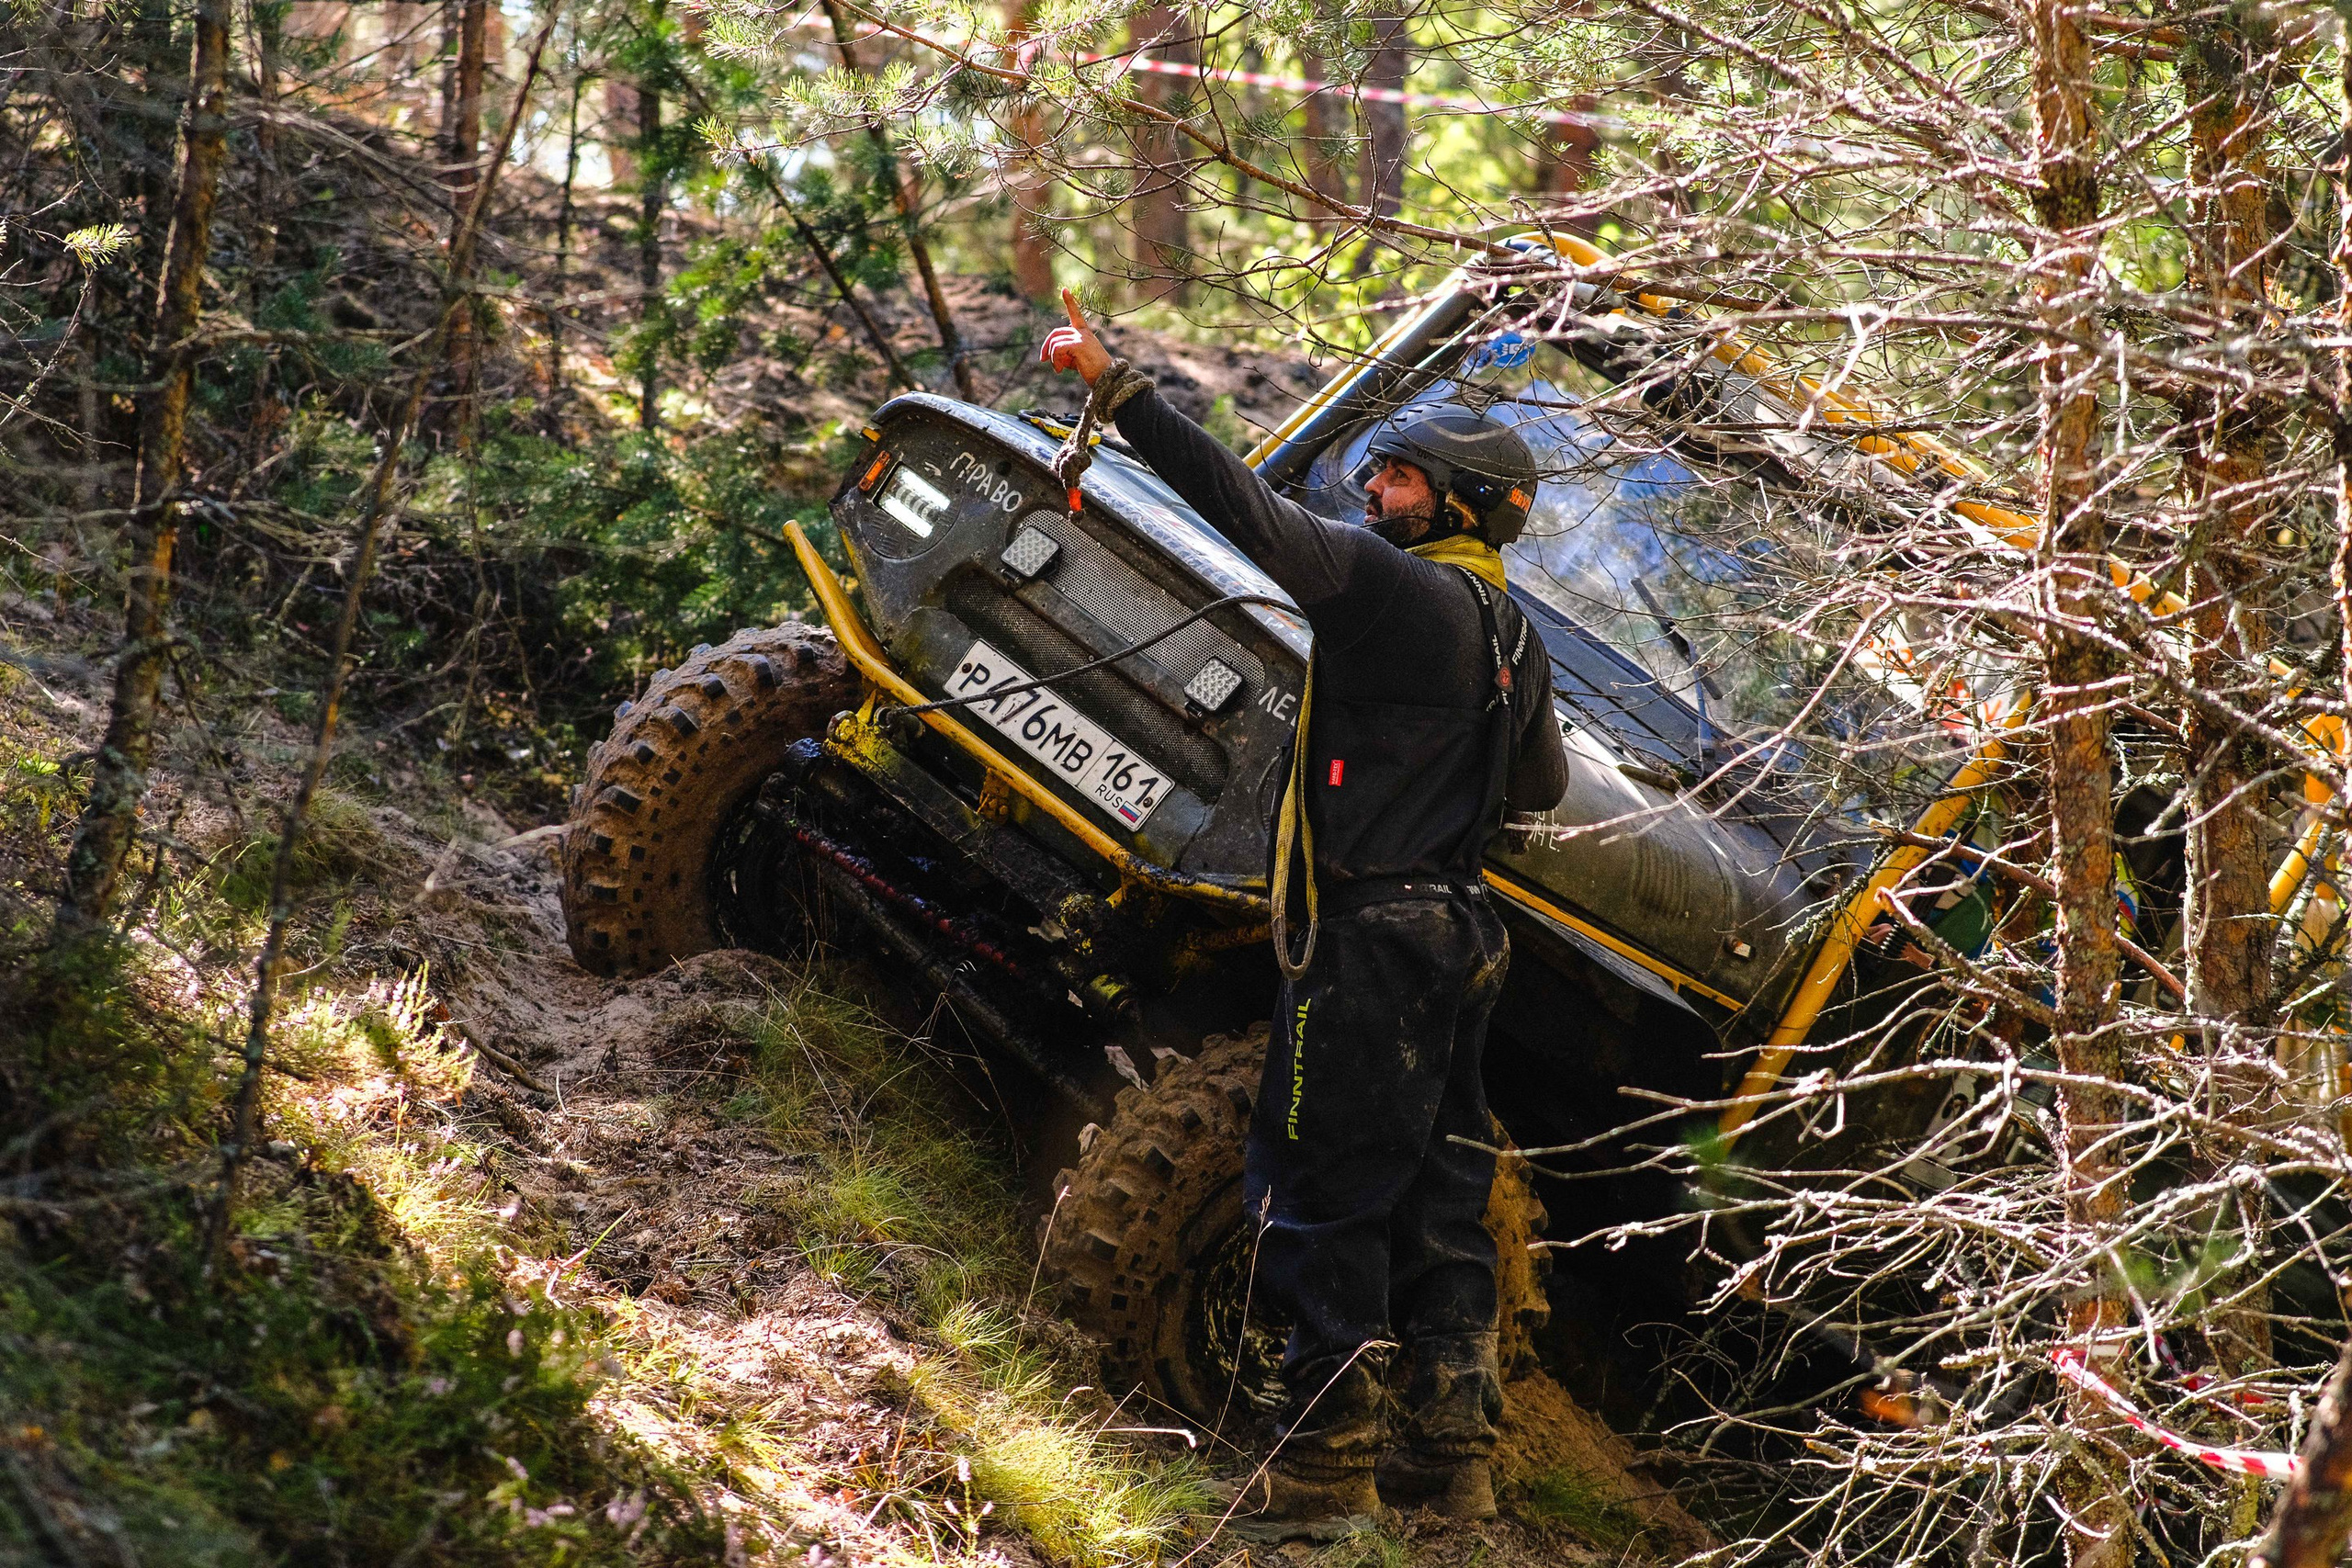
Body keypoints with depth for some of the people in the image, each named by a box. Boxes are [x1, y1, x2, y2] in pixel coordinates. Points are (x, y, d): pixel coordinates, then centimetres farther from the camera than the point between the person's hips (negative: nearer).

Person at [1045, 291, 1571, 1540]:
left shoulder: (1391, 587, -13)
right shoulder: (1513, 640, 14)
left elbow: (1249, 511, -23)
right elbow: (1544, 786, 27)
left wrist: (1116, 387, -24)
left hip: (1368, 940, -9)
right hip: (1454, 938, 9)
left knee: (1313, 1190, -5)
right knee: (1434, 1196, 13)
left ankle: (1328, 1461, -5)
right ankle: (1453, 1457, 17)